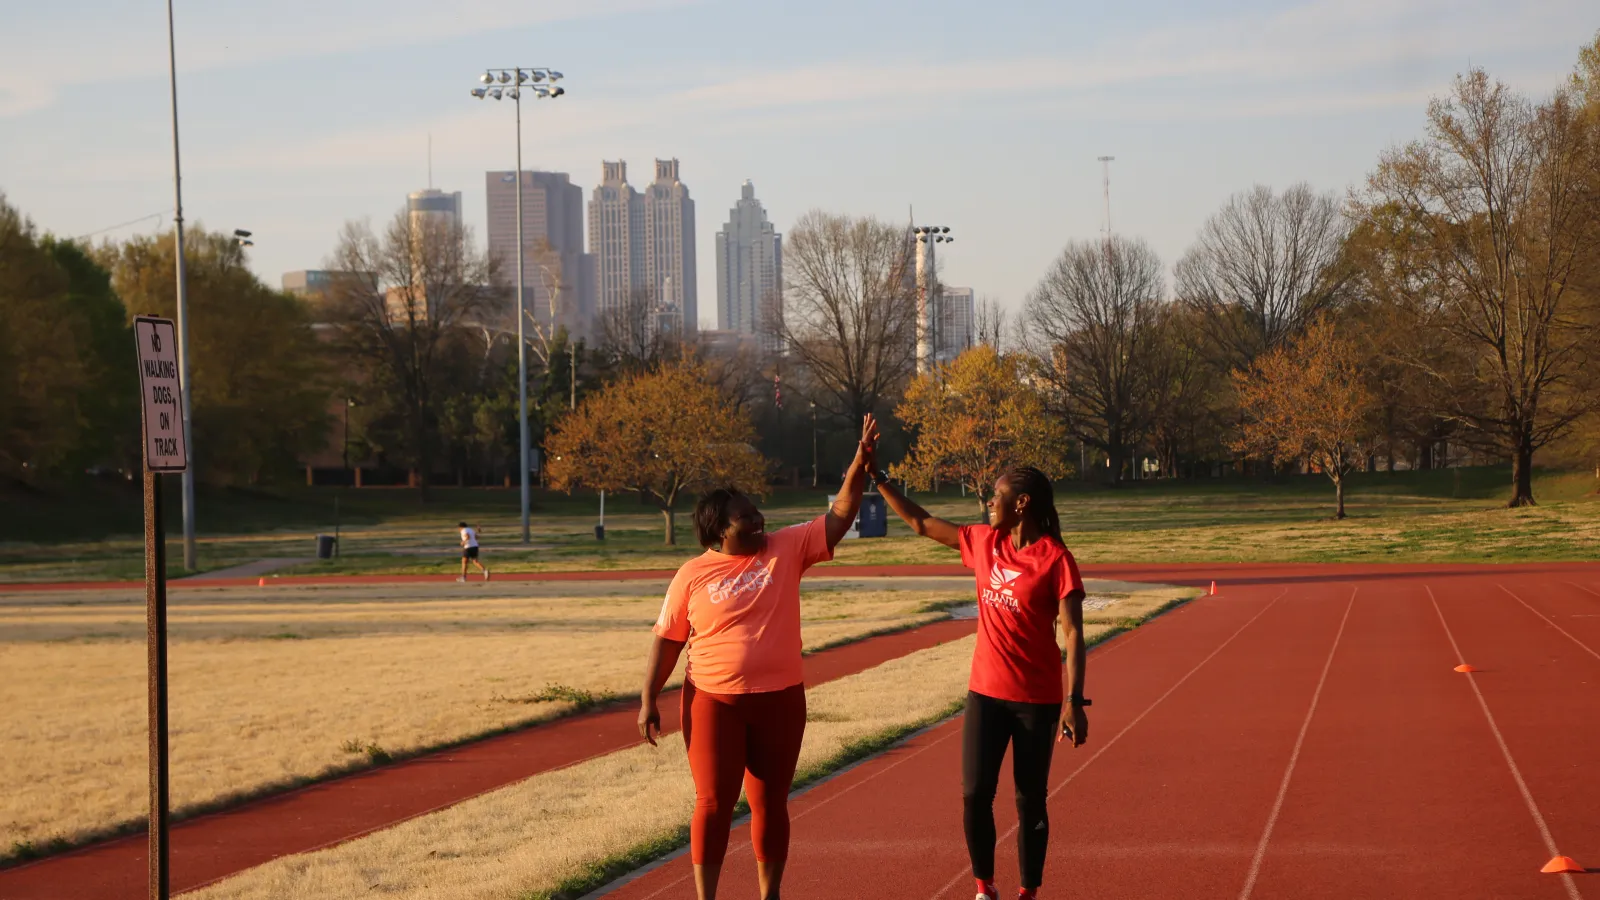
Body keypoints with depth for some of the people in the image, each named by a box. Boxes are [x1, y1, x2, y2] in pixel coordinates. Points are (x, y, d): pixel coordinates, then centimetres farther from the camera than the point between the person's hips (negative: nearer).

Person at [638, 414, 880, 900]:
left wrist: (860, 462, -13)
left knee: (771, 804, 10)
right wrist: (648, 700, -3)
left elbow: (839, 515, -1)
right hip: (713, 702, -2)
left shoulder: (786, 549, 0)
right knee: (714, 803, 1)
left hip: (780, 699, 2)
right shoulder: (692, 575, -4)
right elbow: (667, 641, 0)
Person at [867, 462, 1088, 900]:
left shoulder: (1055, 558, -12)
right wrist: (878, 478, 12)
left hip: (1037, 698, -4)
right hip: (985, 691, 4)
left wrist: (1074, 701, -23)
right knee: (975, 793, 0)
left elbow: (1073, 633, -16)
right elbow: (922, 523, 15)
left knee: (1030, 799, 6)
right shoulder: (985, 542, 4)